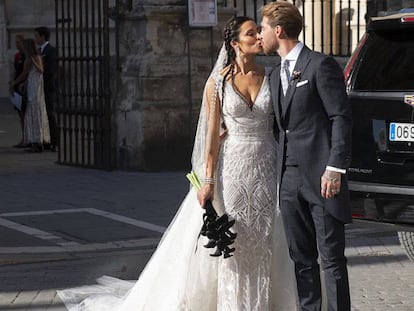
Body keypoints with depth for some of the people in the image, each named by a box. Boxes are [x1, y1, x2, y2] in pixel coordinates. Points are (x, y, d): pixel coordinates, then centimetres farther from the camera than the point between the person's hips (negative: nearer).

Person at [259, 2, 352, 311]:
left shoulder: (321, 65, -6)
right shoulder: (276, 74, 18)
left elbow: (341, 117, -11)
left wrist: (335, 169, -17)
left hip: (321, 176, -8)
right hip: (290, 177, 8)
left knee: (332, 257, -4)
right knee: (301, 258, 11)